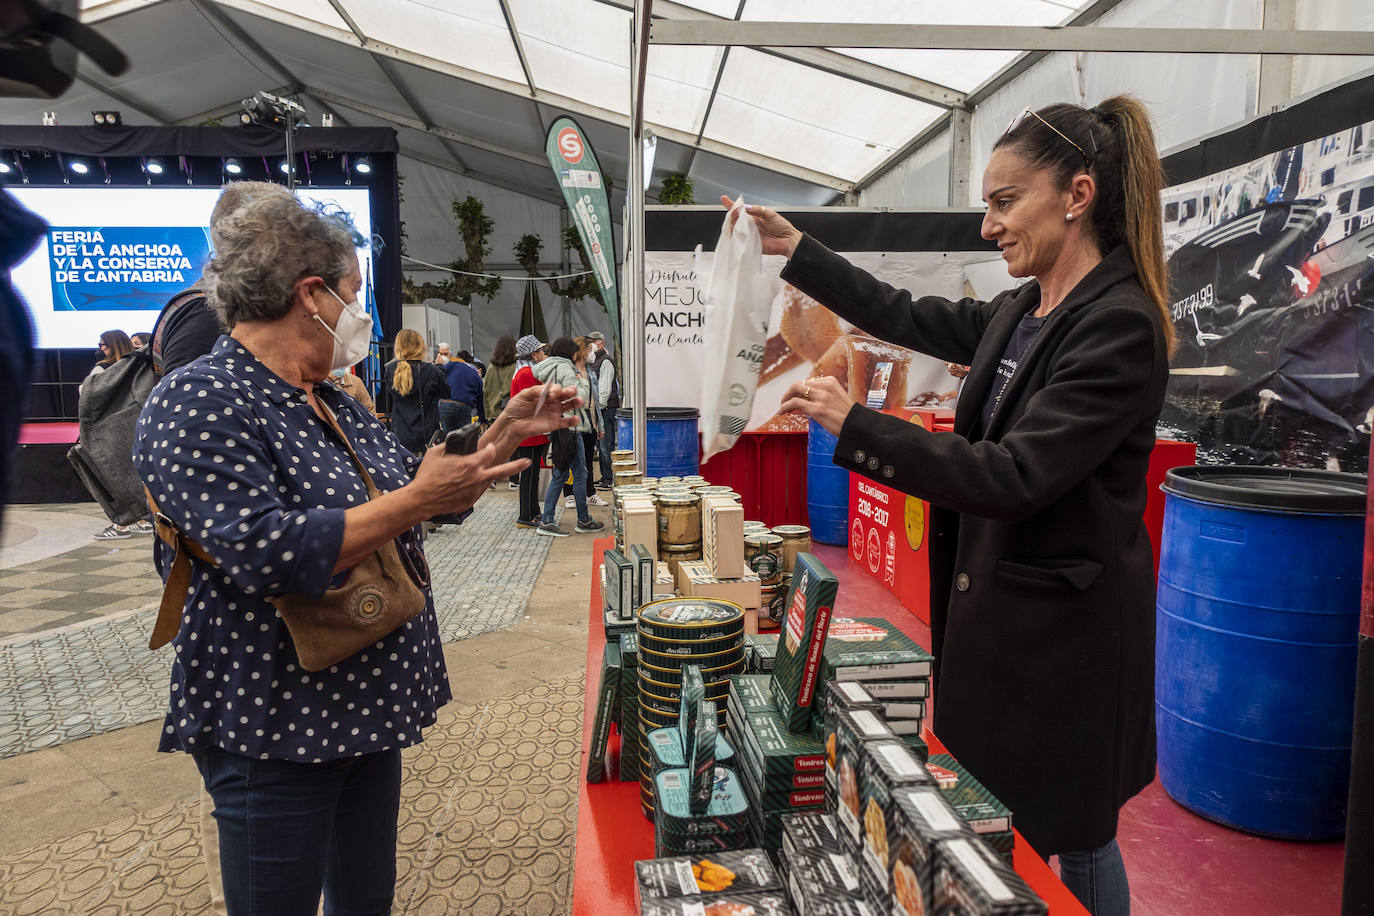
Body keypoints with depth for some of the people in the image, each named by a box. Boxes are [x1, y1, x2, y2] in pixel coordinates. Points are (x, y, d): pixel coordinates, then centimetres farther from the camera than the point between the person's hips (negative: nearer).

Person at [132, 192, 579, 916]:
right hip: (273, 732, -8)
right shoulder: (198, 403, -17)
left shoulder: (332, 404, 10)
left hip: (366, 707, 8)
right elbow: (265, 555, -29)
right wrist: (417, 499, -25)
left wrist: (509, 431, 7)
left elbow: (434, 494, 16)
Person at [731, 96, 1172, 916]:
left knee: (1075, 840, 13)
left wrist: (856, 426, -28)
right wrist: (796, 251, 17)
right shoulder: (1021, 313, 6)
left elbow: (1015, 477, -26)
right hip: (993, 606, 8)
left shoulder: (1119, 326, -20)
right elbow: (910, 318, 17)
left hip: (1063, 627, -8)